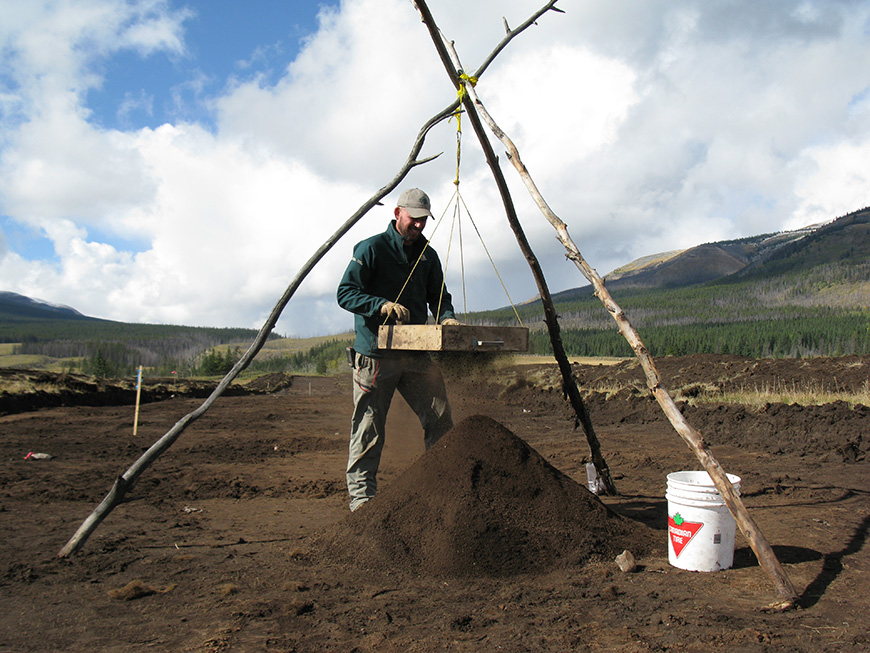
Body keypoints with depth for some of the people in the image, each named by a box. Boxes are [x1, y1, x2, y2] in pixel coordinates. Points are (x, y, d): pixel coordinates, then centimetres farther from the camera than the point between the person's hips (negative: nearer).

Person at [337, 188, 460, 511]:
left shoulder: (428, 255, 15)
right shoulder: (371, 248, -3)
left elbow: (438, 297, 19)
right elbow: (345, 293, -9)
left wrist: (447, 317, -4)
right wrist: (382, 305, -23)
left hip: (417, 354, 5)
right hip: (375, 354, -5)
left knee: (441, 422, 0)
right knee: (368, 430, -1)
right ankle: (361, 497, 10)